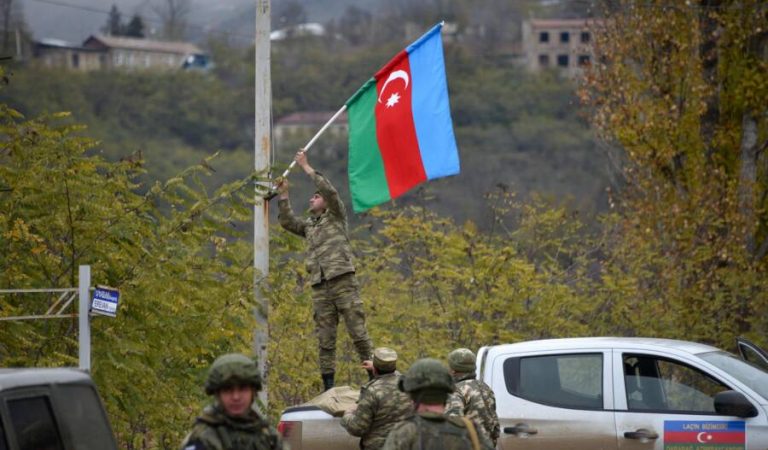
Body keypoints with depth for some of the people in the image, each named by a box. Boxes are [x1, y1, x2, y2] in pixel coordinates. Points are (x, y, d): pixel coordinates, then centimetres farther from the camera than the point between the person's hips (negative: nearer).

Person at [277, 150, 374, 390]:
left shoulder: (336, 216, 9)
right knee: (324, 335, 2)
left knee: (356, 326, -9)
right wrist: (284, 196, 9)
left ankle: (373, 371, -7)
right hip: (320, 286, 5)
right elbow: (287, 222, 14)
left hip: (342, 280, -5)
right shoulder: (309, 226, 25)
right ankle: (328, 384, 3)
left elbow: (330, 191, -4)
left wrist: (307, 168, -3)